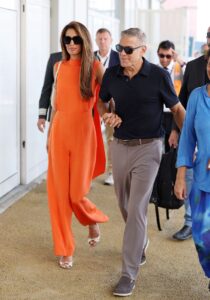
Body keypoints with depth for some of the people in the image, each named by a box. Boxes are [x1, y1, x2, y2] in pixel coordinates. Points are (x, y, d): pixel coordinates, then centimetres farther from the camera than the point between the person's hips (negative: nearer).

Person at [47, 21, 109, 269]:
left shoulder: (95, 66, -2)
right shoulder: (59, 67, 8)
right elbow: (56, 104, 13)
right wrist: (49, 134, 13)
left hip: (83, 131, -3)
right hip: (60, 131, 3)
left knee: (76, 191, -2)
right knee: (59, 190, 4)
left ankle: (93, 220, 33)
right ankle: (65, 249, 17)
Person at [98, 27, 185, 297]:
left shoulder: (159, 76, -10)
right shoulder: (111, 74, 0)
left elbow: (177, 109, -1)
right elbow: (100, 101, 18)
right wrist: (106, 115, -4)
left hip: (147, 148, -5)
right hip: (119, 146, 5)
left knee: (136, 210, -9)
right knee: (125, 205, 17)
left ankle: (129, 273, -2)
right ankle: (140, 243, 46)